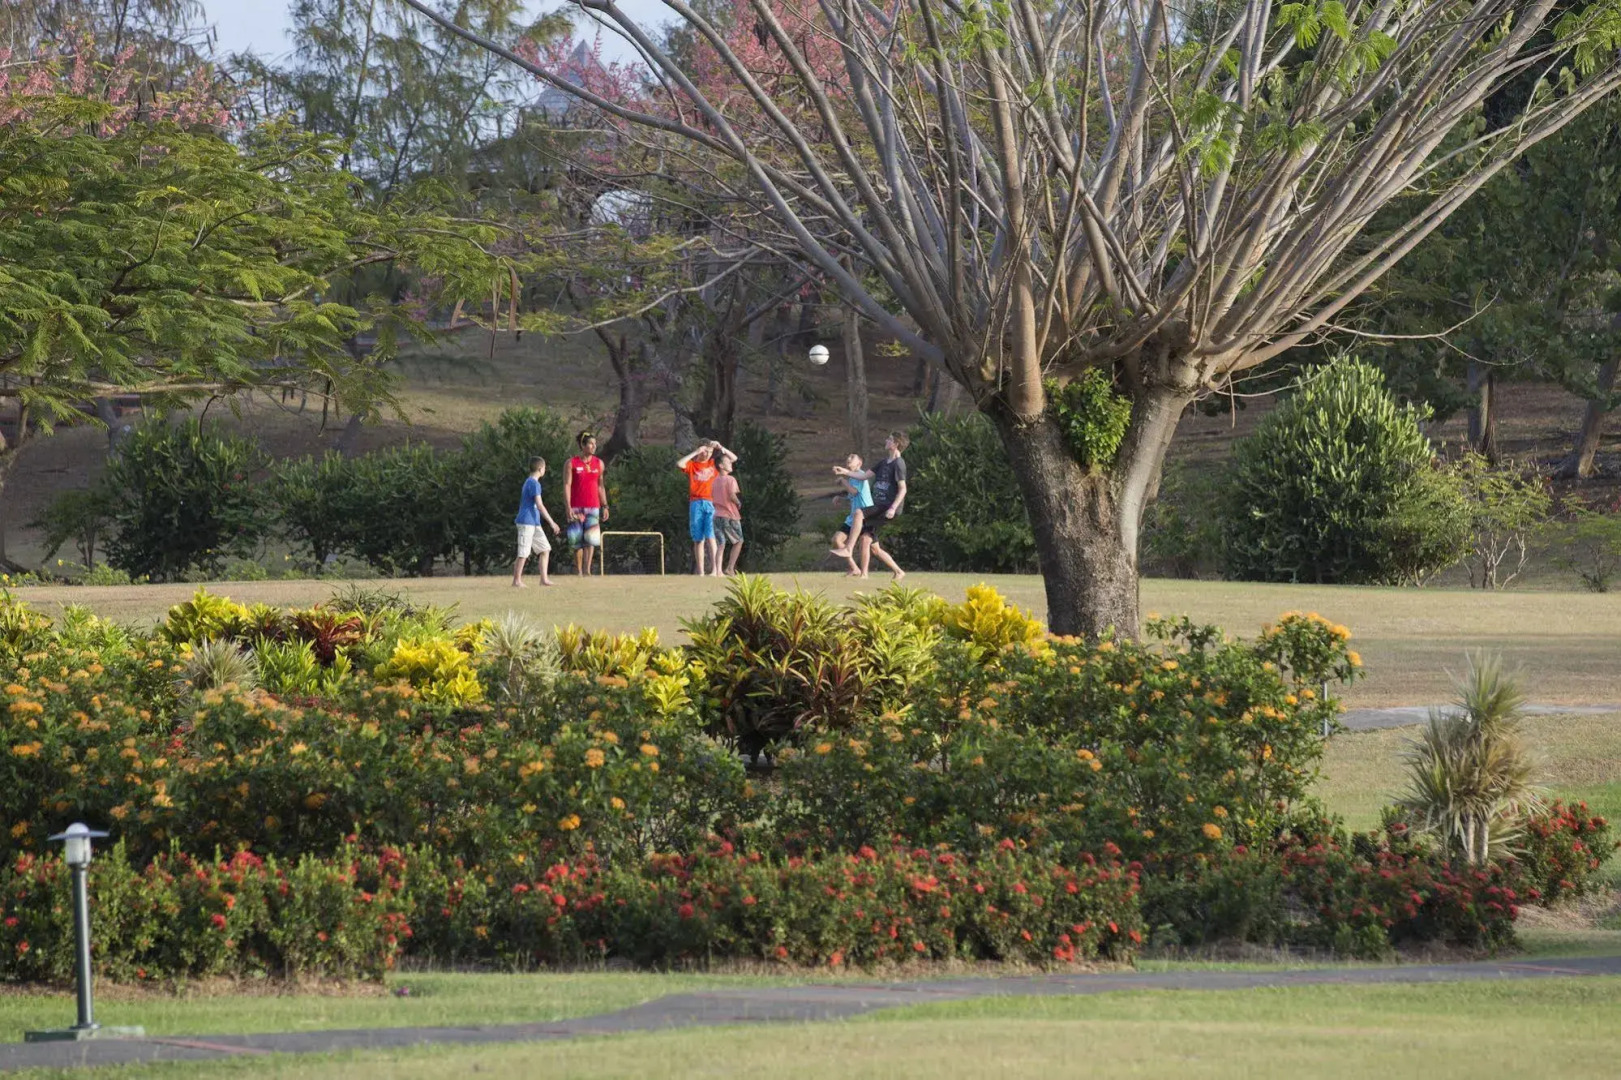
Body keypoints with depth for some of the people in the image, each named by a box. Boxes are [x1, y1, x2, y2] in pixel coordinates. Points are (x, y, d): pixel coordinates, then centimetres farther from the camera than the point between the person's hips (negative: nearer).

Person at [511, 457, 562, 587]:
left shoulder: (528, 482, 16)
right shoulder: (534, 484, -14)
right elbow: (539, 505, -20)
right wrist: (552, 523, -19)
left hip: (534, 523, 10)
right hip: (527, 522, -10)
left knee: (545, 549, 8)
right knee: (524, 552, -5)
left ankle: (544, 578, 7)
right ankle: (516, 581, 0)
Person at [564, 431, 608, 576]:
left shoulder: (599, 463, 10)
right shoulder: (572, 463, -1)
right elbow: (567, 486, -5)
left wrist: (604, 506, 12)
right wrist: (568, 508, -14)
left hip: (593, 507, 2)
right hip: (576, 508, -2)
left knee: (591, 539, -11)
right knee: (577, 540, 2)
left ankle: (587, 570, -15)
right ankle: (578, 570, 14)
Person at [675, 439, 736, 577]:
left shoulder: (713, 464, 14)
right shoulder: (692, 465, 8)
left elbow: (734, 458, 18)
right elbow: (679, 464, -13)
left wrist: (720, 448, 5)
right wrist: (695, 453, -9)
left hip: (711, 503, 0)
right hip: (696, 504, 0)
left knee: (710, 537, -12)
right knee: (698, 539, 3)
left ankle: (715, 569, -21)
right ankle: (700, 571, 4)